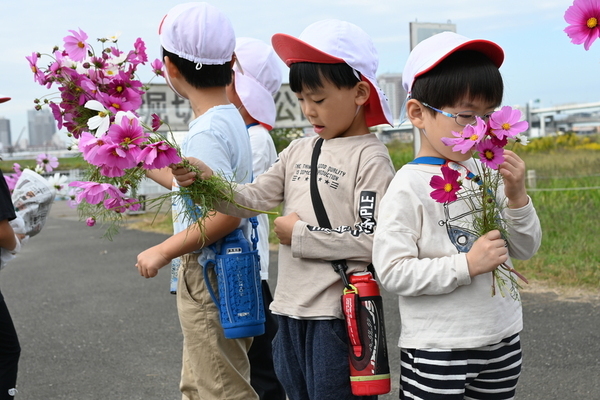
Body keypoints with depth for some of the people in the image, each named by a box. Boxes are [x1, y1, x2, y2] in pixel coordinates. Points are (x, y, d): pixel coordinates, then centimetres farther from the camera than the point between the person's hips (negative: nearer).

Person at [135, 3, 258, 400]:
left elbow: (226, 213, -30)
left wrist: (163, 252, -19)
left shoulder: (206, 132, -21)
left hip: (208, 279, -10)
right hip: (221, 274, 10)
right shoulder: (231, 119, 8)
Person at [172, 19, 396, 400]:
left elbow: (371, 241, -18)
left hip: (337, 315, -7)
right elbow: (253, 199, 2)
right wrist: (207, 181, -15)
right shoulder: (299, 150, 10)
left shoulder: (371, 158, -10)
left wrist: (300, 234, -13)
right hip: (290, 310, 7)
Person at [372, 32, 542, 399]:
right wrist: (466, 265, -22)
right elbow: (391, 271, -19)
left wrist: (517, 196, -8)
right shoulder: (409, 186, -15)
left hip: (503, 338, 6)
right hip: (437, 349, -6)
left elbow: (526, 249, 8)